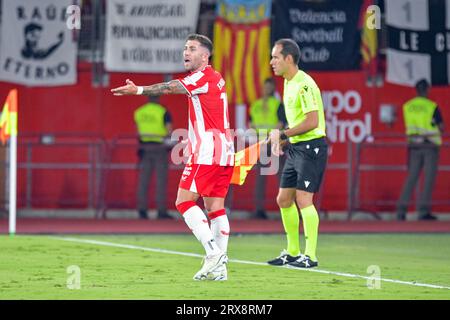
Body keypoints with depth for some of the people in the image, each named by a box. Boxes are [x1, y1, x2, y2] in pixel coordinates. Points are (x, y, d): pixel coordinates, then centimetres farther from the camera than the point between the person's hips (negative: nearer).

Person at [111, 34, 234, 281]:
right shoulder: (215, 78, 19)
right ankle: (219, 267, 3)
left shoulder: (203, 77, -9)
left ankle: (213, 252, -17)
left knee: (184, 201, -8)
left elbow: (172, 87, -19)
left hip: (206, 152, -9)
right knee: (215, 207, 7)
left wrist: (139, 90, -24)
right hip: (224, 153, 9)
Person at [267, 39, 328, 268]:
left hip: (311, 147, -10)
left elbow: (312, 121, -23)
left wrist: (283, 135, -17)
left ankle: (310, 256, -9)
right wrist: (280, 140, 12)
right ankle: (292, 252, 20)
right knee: (284, 199, 11)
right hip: (295, 147, 10)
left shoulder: (304, 84, -17)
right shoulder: (288, 83, 13)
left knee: (303, 199, -13)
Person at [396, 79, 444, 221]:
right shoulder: (432, 106, -9)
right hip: (430, 145, -4)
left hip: (414, 145, 4)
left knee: (411, 177, 9)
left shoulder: (407, 106, 4)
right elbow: (441, 127, -5)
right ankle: (424, 210, -5)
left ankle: (401, 209, 4)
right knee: (429, 178, -1)